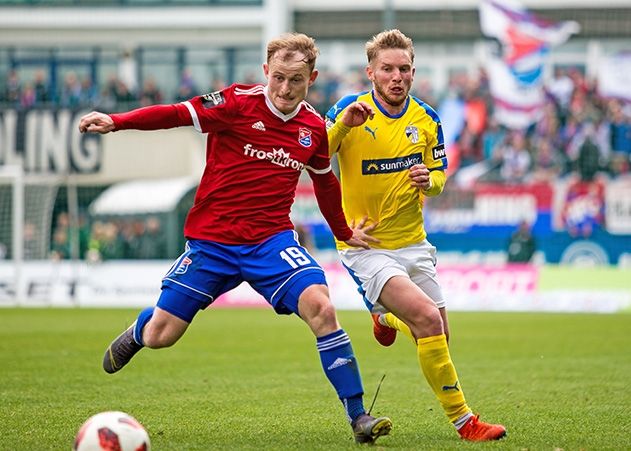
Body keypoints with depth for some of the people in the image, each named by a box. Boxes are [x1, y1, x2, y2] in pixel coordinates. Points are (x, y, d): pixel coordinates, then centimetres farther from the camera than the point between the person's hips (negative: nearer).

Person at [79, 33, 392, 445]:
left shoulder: (315, 129, 4)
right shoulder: (239, 103, -10)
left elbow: (325, 182, 22)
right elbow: (178, 114, -19)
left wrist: (345, 233, 30)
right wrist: (115, 122, -32)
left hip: (272, 240, 2)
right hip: (211, 241, -2)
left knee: (321, 308, -23)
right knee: (159, 336, 0)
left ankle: (358, 417, -15)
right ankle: (138, 330, 42)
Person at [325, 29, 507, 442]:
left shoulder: (427, 120, 0)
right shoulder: (350, 109, -13)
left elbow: (440, 175, 10)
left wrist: (429, 180, -14)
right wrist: (342, 126, -35)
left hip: (413, 243, 6)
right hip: (366, 247, -6)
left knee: (439, 337, 13)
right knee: (428, 319, -24)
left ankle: (385, 316, 48)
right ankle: (462, 419, -15)